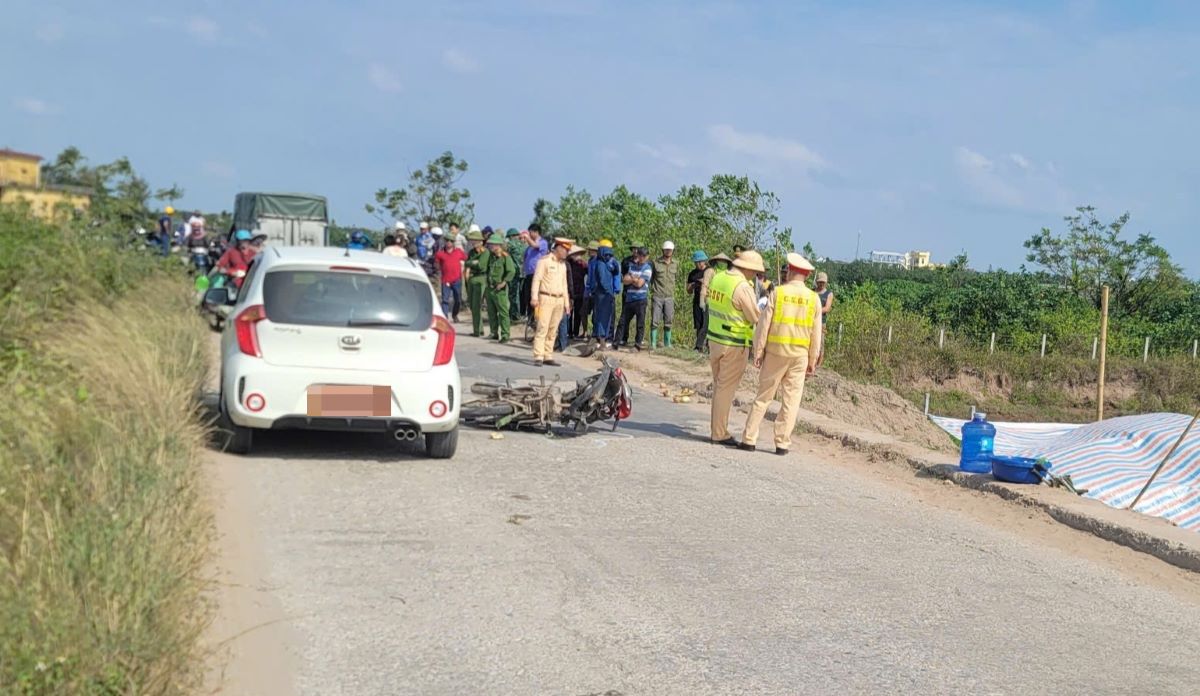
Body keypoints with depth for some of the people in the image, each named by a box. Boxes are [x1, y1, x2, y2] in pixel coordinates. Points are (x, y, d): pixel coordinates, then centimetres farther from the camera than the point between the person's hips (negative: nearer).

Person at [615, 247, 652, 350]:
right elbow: (624, 280, 4)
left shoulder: (647, 268, -3)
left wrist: (631, 278, 3)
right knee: (623, 321, 8)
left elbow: (639, 284, -12)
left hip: (640, 300, -5)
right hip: (629, 298, 5)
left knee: (640, 322, -2)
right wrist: (634, 279, -8)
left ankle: (638, 343, 4)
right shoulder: (632, 265, 14)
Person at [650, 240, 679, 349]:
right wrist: (652, 289, 0)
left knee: (668, 321, 6)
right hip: (657, 296, -3)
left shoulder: (675, 264, 8)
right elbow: (650, 278, 6)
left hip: (669, 297, 3)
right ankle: (653, 343, 1)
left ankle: (667, 343, 15)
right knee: (655, 321, -4)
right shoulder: (656, 263, -3)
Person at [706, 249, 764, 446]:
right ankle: (719, 434, 5)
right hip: (734, 345, -8)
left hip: (714, 339, 8)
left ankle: (716, 430, 23)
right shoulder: (743, 287, -19)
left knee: (718, 386, 16)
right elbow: (756, 318, -14)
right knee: (726, 389, 0)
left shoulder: (717, 278, 5)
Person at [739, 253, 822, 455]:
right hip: (800, 355, 1)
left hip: (775, 353, -1)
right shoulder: (814, 299, 0)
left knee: (763, 396, 7)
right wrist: (812, 360, 10)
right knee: (791, 400, 7)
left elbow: (764, 325, -6)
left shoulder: (777, 292, -6)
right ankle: (782, 443, 7)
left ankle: (749, 439, 7)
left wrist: (758, 352, 1)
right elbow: (816, 334, 3)